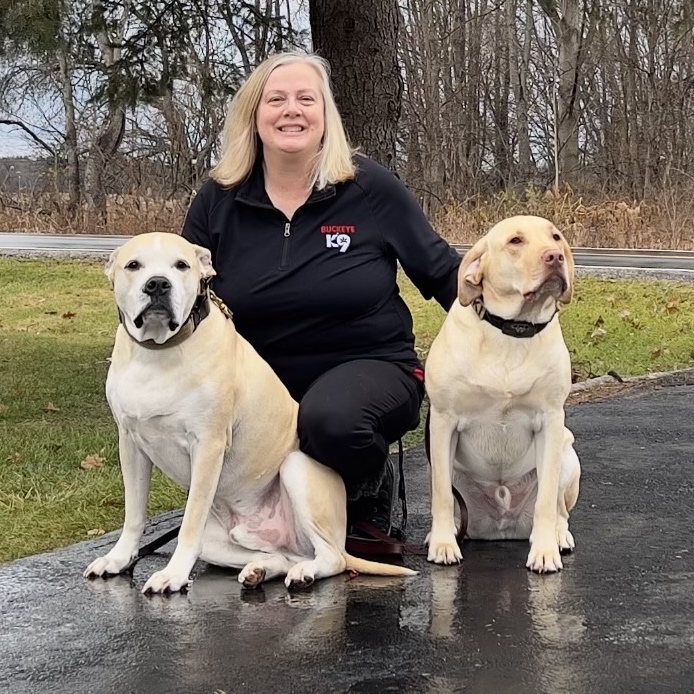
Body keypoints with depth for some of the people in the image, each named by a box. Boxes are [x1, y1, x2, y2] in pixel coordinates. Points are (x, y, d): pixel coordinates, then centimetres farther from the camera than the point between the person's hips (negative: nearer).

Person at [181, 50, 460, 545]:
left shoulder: (371, 189, -6)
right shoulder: (218, 201, 0)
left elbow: (441, 271, 1)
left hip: (370, 366, -3)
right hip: (263, 381, 4)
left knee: (330, 418, -37)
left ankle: (373, 488, 1)